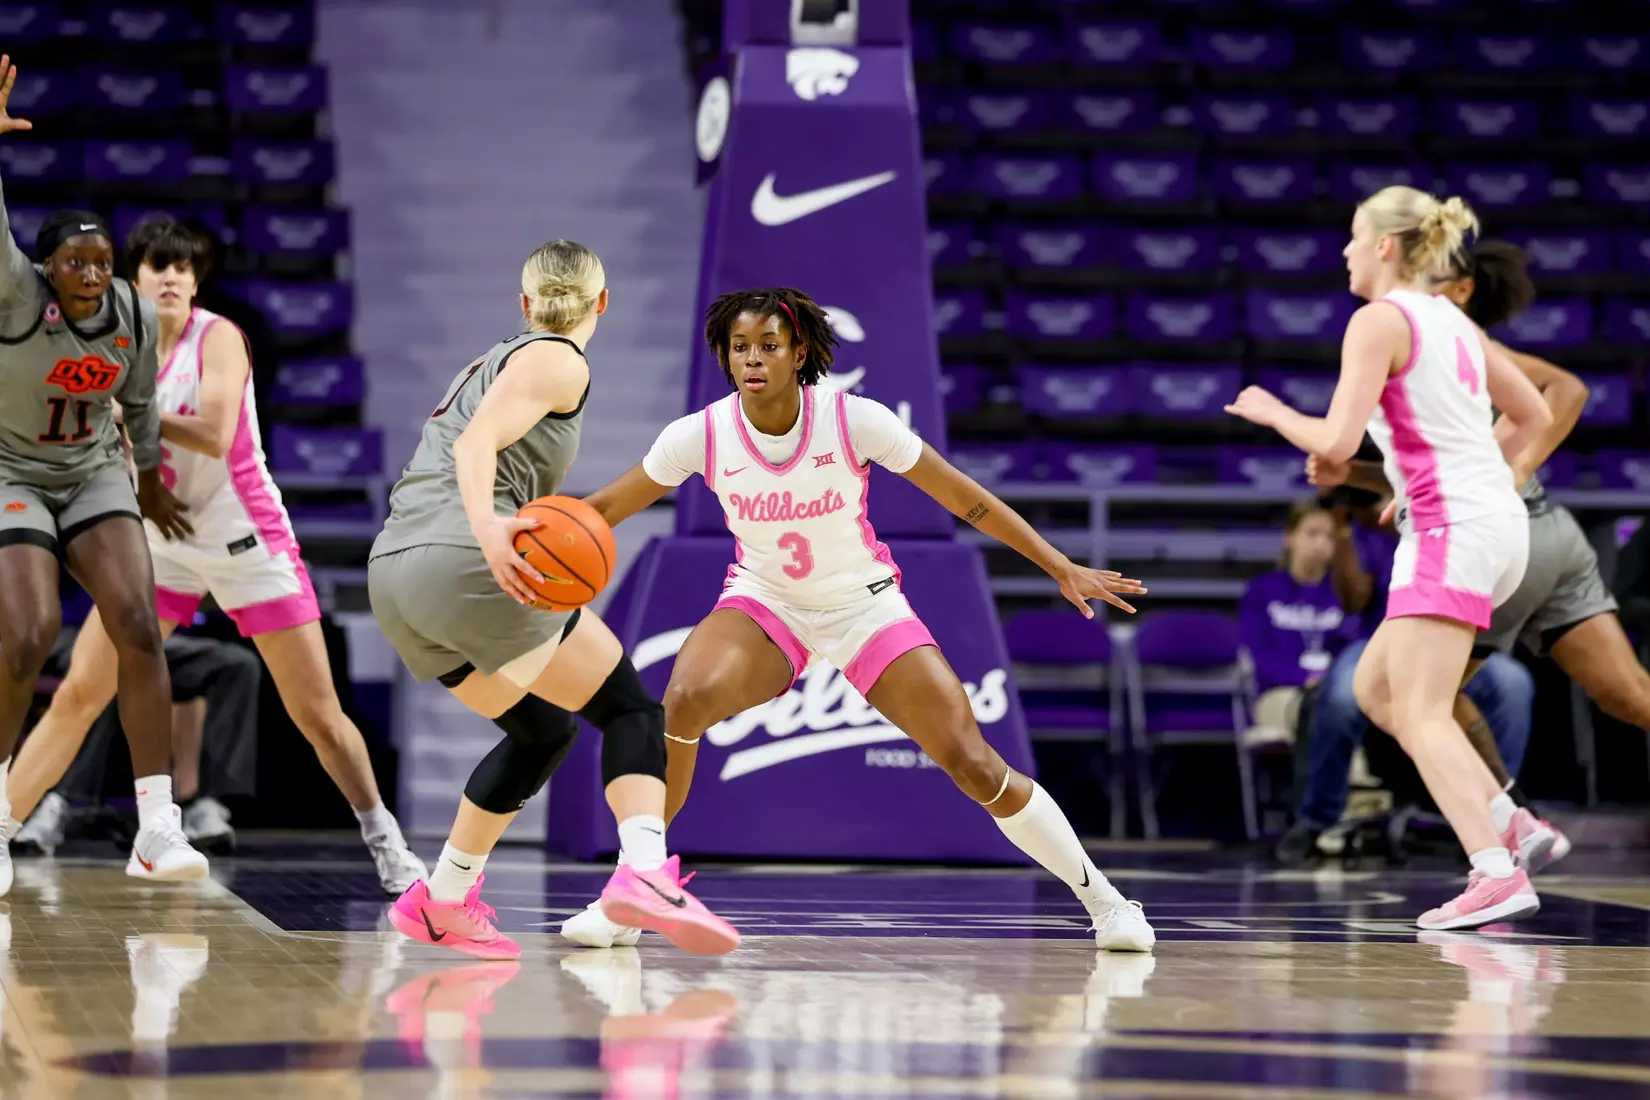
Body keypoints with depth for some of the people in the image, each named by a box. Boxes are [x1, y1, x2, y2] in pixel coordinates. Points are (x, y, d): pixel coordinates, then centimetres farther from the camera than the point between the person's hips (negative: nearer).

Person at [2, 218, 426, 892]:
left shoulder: (217, 338, -14)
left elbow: (214, 435, -29)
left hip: (247, 543, -4)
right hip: (162, 539, 4)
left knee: (317, 714, -2)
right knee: (78, 693, -6)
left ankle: (384, 841, 15)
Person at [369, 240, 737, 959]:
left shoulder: (494, 360, 28)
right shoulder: (557, 361, 3)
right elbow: (475, 443, -14)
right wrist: (488, 529, -31)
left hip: (393, 576, 8)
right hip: (463, 567, -8)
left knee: (542, 729, 24)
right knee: (630, 707, -2)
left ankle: (443, 901, 21)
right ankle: (644, 874, -24)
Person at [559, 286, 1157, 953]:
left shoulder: (856, 422, -22)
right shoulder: (700, 436, -17)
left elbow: (967, 501, -12)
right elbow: (603, 510, -6)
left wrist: (1062, 568, -11)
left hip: (865, 604, -1)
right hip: (764, 602, 1)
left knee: (973, 764, -10)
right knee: (682, 703, -30)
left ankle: (1104, 901, 9)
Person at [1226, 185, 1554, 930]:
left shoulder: (1379, 320, -8)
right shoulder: (1452, 321, 17)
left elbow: (1336, 442, -16)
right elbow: (1532, 415, 25)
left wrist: (1272, 413, 2)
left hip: (1450, 532, -9)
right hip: (1497, 521, 9)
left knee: (1420, 715, -14)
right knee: (1375, 688, 16)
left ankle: (1497, 873, -28)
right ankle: (1511, 822, 7)